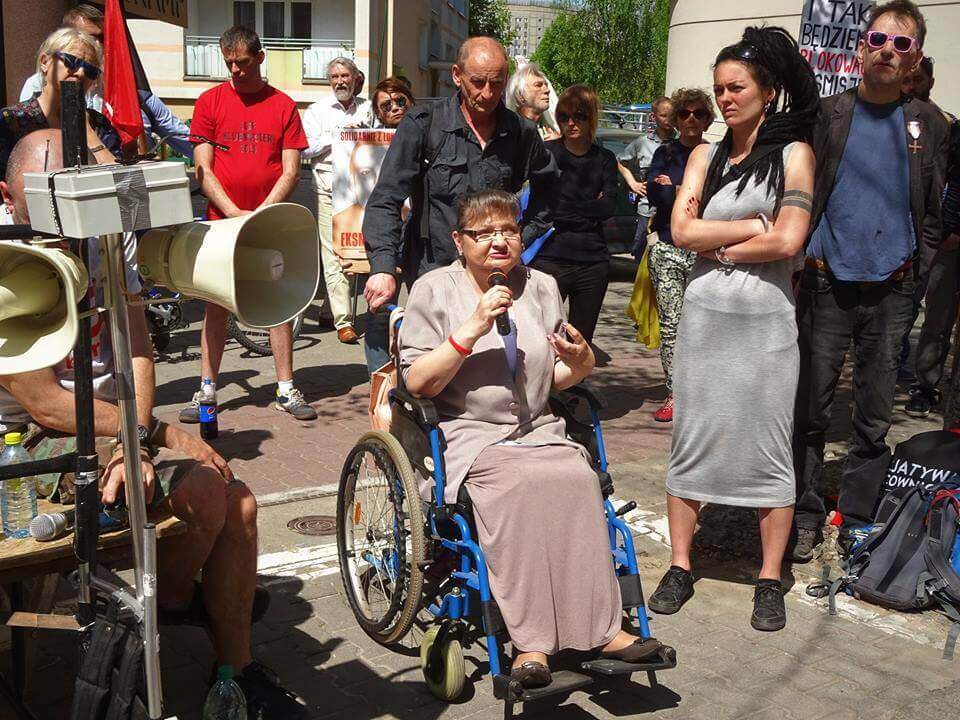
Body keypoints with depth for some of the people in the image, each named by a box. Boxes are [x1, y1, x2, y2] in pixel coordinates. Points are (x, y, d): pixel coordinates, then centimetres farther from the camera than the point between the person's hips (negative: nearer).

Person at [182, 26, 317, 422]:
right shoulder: (210, 102, 3)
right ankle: (207, 389, 12)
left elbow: (291, 171, 0)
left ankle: (286, 389, 10)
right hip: (221, 221, 0)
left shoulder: (283, 106, 3)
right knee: (216, 305, 4)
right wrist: (235, 213, -13)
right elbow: (203, 169, -1)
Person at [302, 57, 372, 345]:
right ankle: (343, 321, -7)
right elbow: (307, 148, -2)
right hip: (329, 189, -2)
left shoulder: (367, 109, 15)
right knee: (333, 257, -7)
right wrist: (339, 136, -8)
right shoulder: (317, 111, 8)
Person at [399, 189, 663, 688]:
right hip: (469, 435, -3)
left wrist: (578, 361, -2)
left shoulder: (541, 287, 16)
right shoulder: (435, 290, 4)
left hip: (539, 431, 4)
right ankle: (531, 640, -33)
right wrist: (473, 329, -15)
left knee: (579, 477, -29)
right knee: (519, 484, -34)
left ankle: (600, 627, -26)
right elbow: (418, 383, -6)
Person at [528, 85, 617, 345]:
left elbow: (609, 206, -2)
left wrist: (564, 208, -5)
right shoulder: (546, 152, 3)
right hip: (550, 258, -3)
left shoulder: (605, 159, 12)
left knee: (582, 340, 9)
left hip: (593, 261, 3)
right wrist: (590, 210, -5)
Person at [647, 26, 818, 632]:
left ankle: (770, 581, 13)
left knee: (769, 447, 3)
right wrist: (754, 227, -8)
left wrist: (720, 248, -5)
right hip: (705, 316, 3)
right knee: (692, 440, 6)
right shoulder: (706, 156, 10)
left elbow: (789, 241, -12)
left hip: (767, 321, -3)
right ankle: (680, 567, 17)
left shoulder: (793, 153, 0)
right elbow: (682, 230, -3)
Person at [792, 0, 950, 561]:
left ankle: (857, 520, 20)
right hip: (828, 285, -1)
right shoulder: (826, 114, 2)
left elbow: (936, 212, 10)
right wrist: (805, 261, -2)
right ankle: (807, 515, 16)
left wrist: (915, 270, 1)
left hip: (892, 291, 1)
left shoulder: (929, 125, 7)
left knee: (875, 417, 8)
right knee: (813, 409, 3)